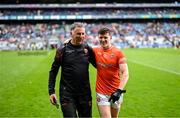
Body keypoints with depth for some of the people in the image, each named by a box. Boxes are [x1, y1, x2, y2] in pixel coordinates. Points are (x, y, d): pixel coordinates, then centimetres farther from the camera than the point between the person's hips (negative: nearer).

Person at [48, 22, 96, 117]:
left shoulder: (88, 49, 3)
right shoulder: (63, 50, -4)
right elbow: (53, 71, 0)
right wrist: (51, 91, -4)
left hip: (85, 93, 3)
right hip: (67, 94, -3)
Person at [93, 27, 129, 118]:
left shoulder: (118, 53, -6)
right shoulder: (95, 51, 2)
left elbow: (125, 73, -12)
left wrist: (119, 90, -23)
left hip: (116, 92, 0)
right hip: (101, 93, 0)